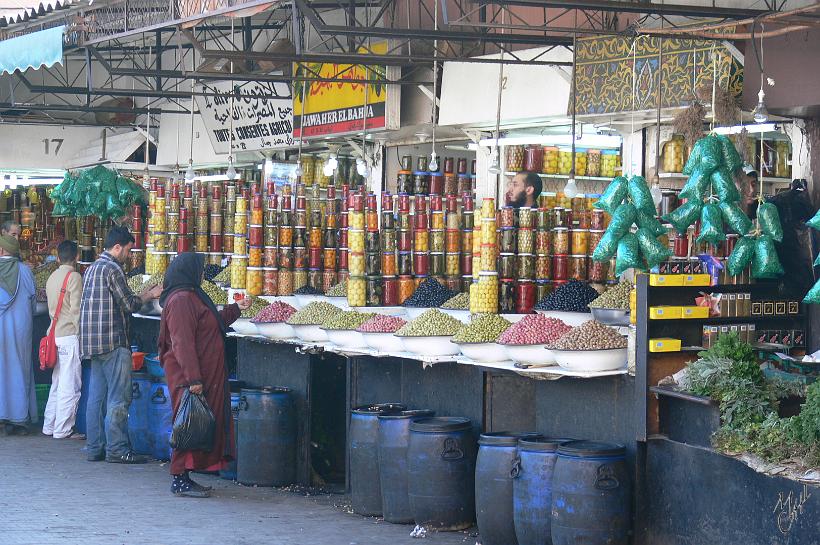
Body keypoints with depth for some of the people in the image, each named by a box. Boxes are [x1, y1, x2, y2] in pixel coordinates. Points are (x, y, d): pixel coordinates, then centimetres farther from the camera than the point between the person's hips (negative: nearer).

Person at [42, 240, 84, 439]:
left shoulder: (52, 277, 12)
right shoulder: (74, 277, -11)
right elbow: (76, 310, -15)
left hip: (55, 334, 8)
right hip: (70, 336, -8)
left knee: (57, 383, 14)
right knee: (70, 386, -4)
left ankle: (49, 426, 17)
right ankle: (63, 429, -3)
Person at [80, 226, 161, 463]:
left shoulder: (93, 268, 18)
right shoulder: (112, 268, -12)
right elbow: (129, 305, -11)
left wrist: (142, 296, 21)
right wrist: (149, 295, 5)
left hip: (92, 343, 10)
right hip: (113, 341, -10)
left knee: (97, 396, 10)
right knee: (118, 398, -7)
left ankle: (95, 448, 11)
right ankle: (117, 449, -7)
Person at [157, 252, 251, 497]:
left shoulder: (191, 297, 16)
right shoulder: (181, 300, -17)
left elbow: (212, 323, 34)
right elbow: (182, 343, -23)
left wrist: (236, 309, 38)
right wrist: (193, 379, -25)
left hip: (203, 375, 10)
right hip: (188, 377, -10)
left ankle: (183, 477, 17)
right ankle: (179, 480, -2)